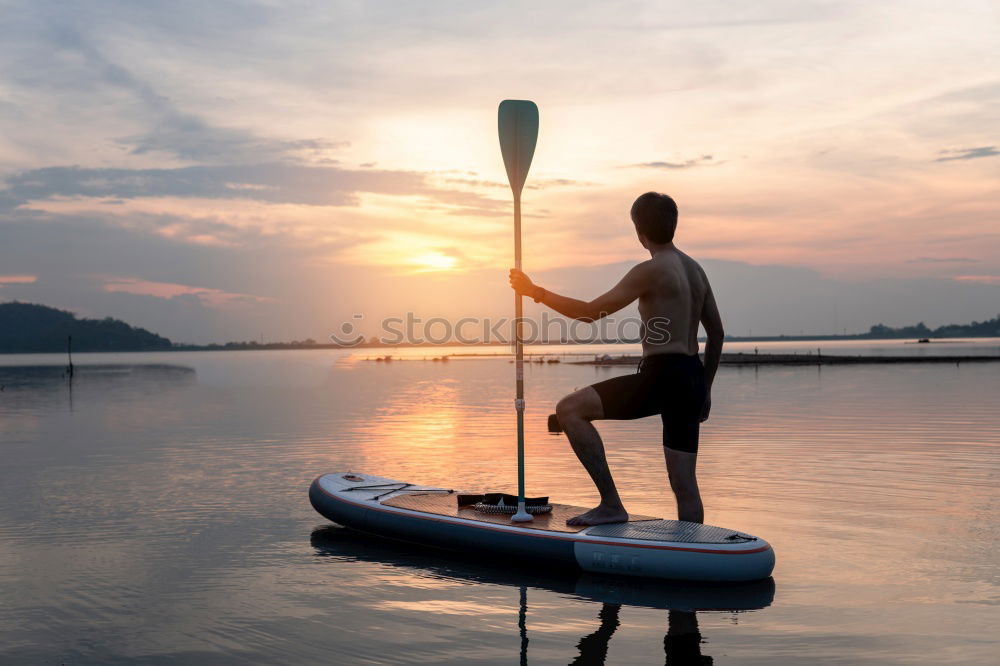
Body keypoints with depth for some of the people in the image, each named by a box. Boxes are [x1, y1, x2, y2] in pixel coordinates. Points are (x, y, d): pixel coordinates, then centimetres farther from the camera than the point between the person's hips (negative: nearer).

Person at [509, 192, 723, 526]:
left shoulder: (650, 271, -8)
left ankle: (611, 505, -12)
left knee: (569, 409, -8)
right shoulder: (695, 270, 17)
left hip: (661, 376, -9)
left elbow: (591, 312, -11)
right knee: (685, 484, 11)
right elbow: (716, 334, 22)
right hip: (692, 379, 9)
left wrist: (536, 292, -1)